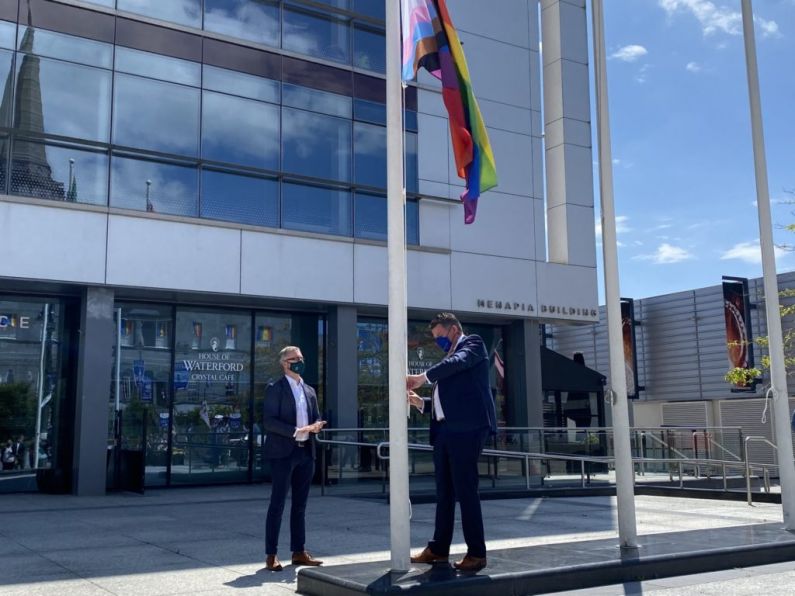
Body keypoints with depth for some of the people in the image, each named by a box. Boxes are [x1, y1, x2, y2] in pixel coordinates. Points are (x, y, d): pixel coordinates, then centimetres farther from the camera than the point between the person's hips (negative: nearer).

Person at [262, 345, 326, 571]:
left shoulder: (309, 391, 17)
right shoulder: (275, 389, -4)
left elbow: (316, 418, 19)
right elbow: (269, 422, -12)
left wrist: (316, 425, -5)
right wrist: (296, 431, -21)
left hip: (306, 452, 6)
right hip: (283, 453, -6)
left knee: (300, 505, 12)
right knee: (277, 504, -2)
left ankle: (299, 552, 19)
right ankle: (271, 555, 4)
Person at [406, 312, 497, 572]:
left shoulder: (473, 343, 4)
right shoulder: (448, 358, 26)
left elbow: (458, 362, -19)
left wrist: (423, 377, -17)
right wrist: (421, 402, 12)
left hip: (466, 427, -8)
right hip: (444, 429, 8)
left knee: (465, 490, -7)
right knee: (444, 492, 12)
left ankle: (476, 553, 0)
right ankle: (439, 548, 20)